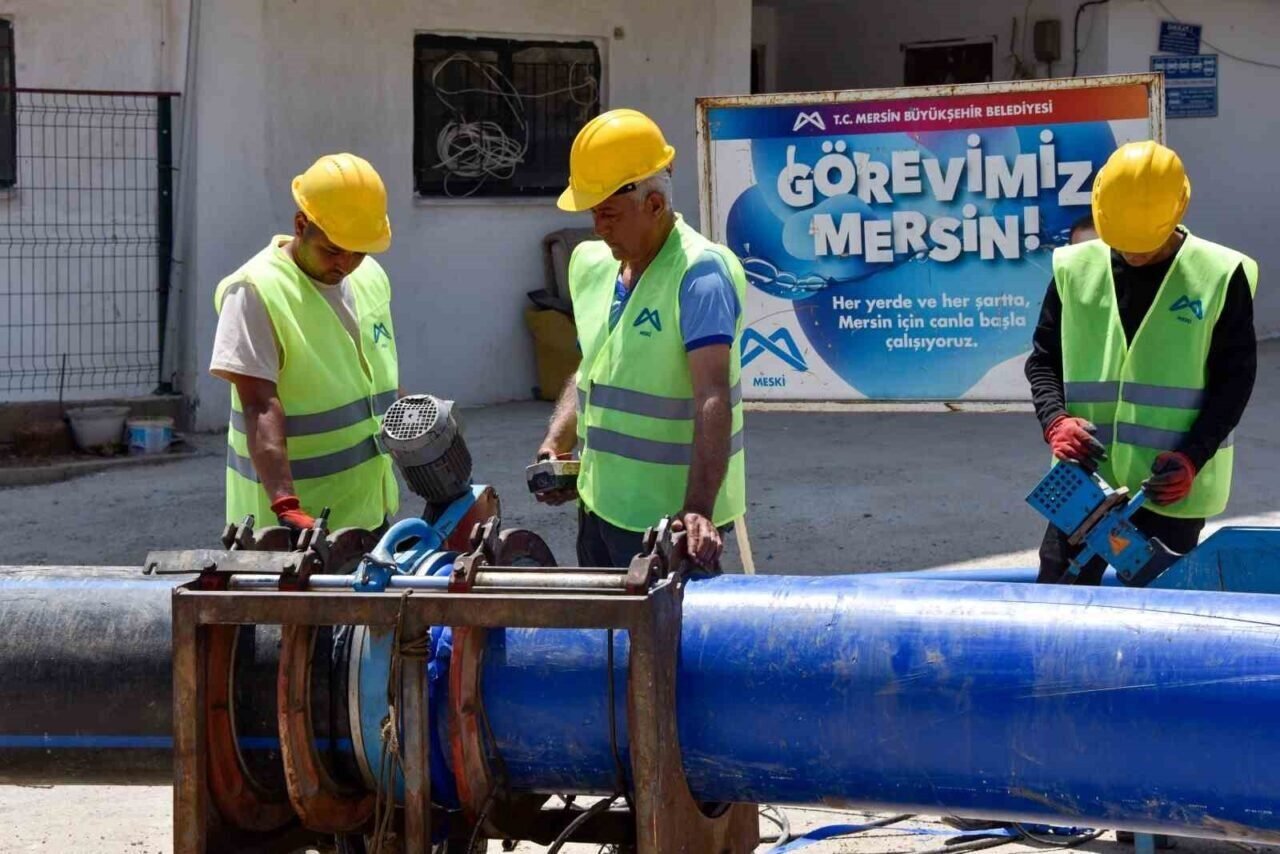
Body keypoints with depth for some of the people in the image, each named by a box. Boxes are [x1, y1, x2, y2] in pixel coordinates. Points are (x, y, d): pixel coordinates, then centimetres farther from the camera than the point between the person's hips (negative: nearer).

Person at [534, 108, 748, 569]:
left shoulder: (700, 273, -16)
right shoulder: (591, 264, 8)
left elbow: (713, 398, -25)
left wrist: (698, 508, -34)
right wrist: (556, 442, 4)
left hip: (669, 516, -7)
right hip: (599, 502, 7)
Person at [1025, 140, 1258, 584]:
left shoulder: (1221, 276, -5)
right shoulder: (1074, 268, 2)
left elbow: (1234, 378, -3)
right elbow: (1043, 360, 9)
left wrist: (1193, 457, -15)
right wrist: (1055, 420, -11)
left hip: (1172, 486, -2)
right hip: (1085, 478, 3)